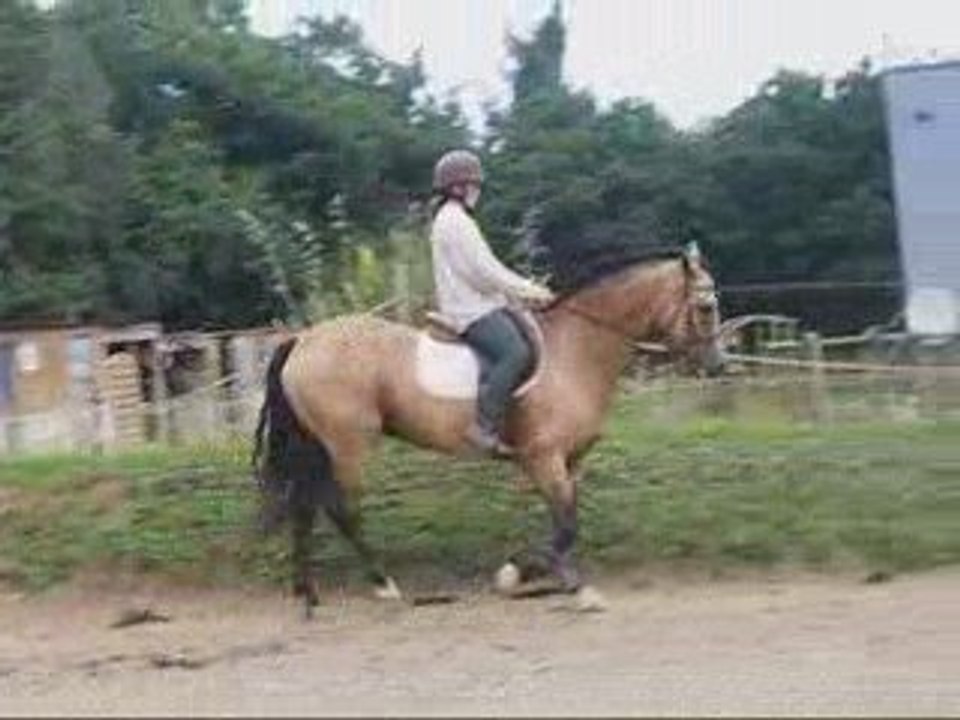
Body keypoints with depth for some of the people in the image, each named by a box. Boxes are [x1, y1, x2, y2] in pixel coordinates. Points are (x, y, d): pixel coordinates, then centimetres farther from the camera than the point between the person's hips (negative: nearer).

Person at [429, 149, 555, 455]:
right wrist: (527, 291, -10)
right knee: (516, 352, -29)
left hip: (482, 305, 11)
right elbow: (483, 273, -17)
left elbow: (488, 269, 23)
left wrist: (527, 289, 13)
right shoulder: (454, 222, -12)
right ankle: (484, 425, -30)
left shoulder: (456, 220, 21)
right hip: (471, 311, -11)